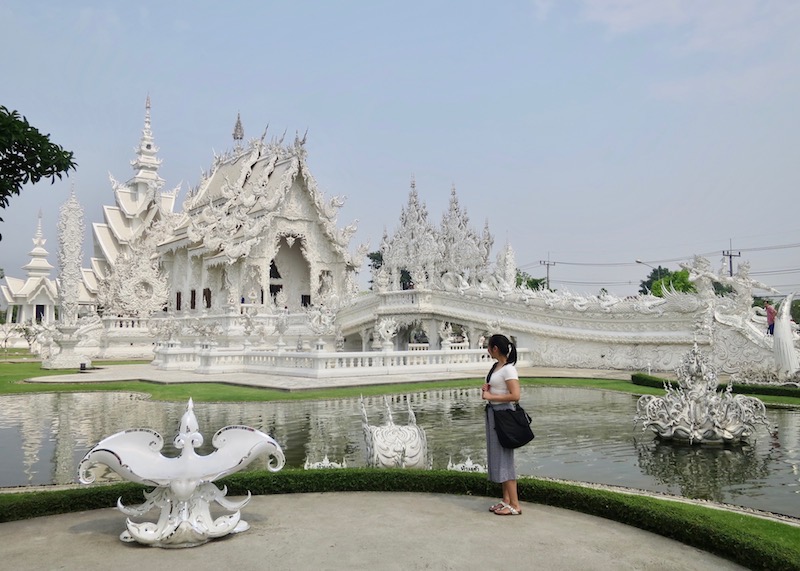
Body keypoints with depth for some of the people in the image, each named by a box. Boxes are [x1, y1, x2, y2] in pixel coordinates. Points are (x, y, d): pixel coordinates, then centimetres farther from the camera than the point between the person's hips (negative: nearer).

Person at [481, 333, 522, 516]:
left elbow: (515, 395, -25)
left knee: (504, 458, -4)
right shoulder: (495, 366, 10)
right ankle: (506, 500, 22)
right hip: (492, 412, 10)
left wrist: (490, 396, -19)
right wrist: (487, 389, 4)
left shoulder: (508, 369, -17)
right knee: (497, 457, 13)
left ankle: (515, 505, 4)